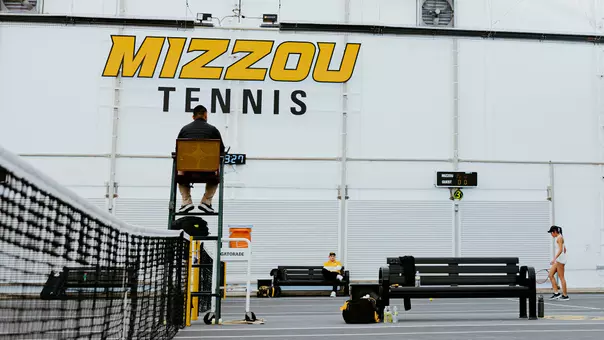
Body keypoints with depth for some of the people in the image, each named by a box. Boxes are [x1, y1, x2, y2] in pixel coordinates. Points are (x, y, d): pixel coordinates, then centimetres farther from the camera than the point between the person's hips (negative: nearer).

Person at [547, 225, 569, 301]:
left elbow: (560, 250, -22)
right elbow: (565, 249, 24)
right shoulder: (559, 238, 18)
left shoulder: (559, 238, -12)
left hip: (560, 259, -10)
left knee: (561, 277, -5)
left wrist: (554, 258, -30)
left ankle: (565, 295, 1)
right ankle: (556, 293, 7)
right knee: (550, 275, 8)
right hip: (558, 260, 10)